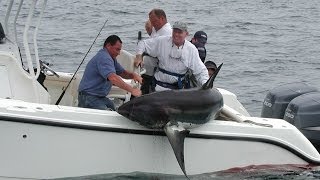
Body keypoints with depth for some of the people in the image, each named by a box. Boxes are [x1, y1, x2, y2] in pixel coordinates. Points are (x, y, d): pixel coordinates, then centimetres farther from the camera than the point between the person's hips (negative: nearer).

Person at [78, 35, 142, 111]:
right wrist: (131, 90, -34)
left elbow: (122, 72, 22)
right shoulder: (103, 57, -18)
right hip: (89, 98, -11)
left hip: (100, 97, 11)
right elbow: (113, 78, -31)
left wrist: (133, 75, -1)